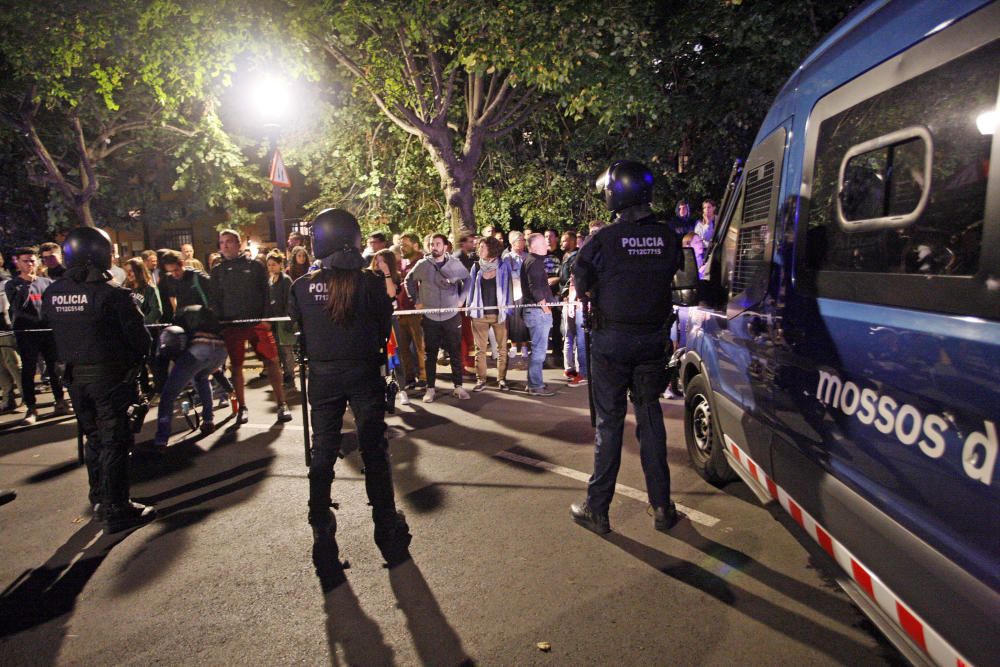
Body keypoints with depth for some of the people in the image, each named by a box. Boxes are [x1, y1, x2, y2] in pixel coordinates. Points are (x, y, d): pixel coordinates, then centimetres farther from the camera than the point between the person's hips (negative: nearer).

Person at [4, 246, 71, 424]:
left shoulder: (47, 282, 10)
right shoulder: (12, 285, 3)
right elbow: (17, 305, -14)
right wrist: (27, 283, -16)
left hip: (48, 331, 2)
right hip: (26, 333, -2)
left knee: (55, 367, 7)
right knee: (28, 370, 0)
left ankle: (60, 403, 17)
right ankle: (31, 408, 6)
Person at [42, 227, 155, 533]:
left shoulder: (51, 295, 2)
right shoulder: (111, 294, -17)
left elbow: (52, 334, 11)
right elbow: (139, 337, -14)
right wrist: (137, 358, 5)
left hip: (75, 376, 7)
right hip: (110, 375, -6)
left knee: (93, 438, 20)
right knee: (115, 442, 1)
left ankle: (100, 500, 32)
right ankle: (116, 510, 6)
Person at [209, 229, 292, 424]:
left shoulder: (255, 266, 5)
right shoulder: (218, 271, 11)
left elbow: (266, 292, 3)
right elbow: (213, 299, 10)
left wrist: (265, 316, -7)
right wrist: (220, 320, -3)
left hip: (257, 321, -2)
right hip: (231, 324, 2)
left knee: (272, 361, -6)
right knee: (236, 366, 6)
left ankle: (281, 405, 2)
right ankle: (242, 407, 18)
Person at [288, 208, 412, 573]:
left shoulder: (302, 286, -6)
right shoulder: (370, 282, -12)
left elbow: (297, 327, 3)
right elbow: (385, 329, -4)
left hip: (323, 378, 2)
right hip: (364, 374, -2)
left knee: (322, 453, 15)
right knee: (374, 451, 7)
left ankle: (322, 533, 23)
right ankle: (388, 532, 14)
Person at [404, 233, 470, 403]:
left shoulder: (455, 263, -1)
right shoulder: (422, 265, -2)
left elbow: (467, 280, 13)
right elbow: (409, 281, 12)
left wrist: (461, 299, 4)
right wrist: (416, 300, 5)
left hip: (452, 316, 0)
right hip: (430, 317, 0)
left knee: (455, 352, 5)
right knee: (430, 354, 6)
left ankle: (458, 386, 15)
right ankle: (430, 388, 14)